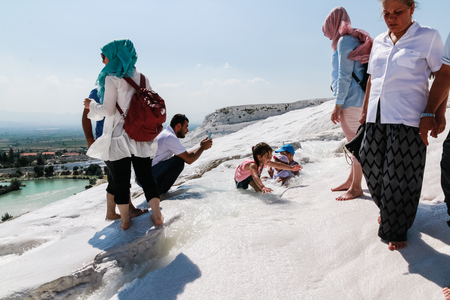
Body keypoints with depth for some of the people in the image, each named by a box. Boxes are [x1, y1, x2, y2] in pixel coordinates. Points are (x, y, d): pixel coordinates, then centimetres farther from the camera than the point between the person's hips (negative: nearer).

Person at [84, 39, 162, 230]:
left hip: (119, 138, -5)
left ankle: (125, 219, 17)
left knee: (120, 180, 8)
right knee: (146, 176, 12)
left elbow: (108, 110, -11)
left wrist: (91, 106, 7)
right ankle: (157, 215, 15)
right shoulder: (141, 78, 8)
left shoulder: (112, 79, -10)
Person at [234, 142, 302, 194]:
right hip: (240, 179, -7)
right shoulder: (253, 165, -48)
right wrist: (262, 187, -82)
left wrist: (291, 168, -15)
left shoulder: (264, 162, -23)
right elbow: (255, 177, -66)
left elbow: (277, 165, -13)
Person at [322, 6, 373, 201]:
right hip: (356, 100, 10)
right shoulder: (353, 39, 20)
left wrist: (337, 106, -13)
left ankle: (356, 187, 6)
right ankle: (351, 181, 27)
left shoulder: (345, 40, -8)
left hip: (351, 101, -10)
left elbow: (344, 76, -15)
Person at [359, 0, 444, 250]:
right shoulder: (379, 42, 15)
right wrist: (365, 112, 19)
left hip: (406, 120, -5)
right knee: (373, 169, 9)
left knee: (399, 177, 0)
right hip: (377, 118, 5)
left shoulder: (428, 37, 0)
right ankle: (387, 211, 36)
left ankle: (397, 231, 17)